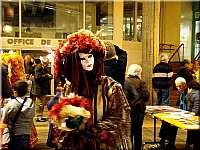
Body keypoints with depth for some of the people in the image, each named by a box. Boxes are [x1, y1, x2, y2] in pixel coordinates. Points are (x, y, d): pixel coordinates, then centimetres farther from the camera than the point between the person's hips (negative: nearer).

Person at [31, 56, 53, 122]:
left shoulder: (44, 68, 17)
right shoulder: (38, 68, -12)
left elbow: (47, 76, 23)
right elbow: (38, 77, -22)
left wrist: (50, 76, 0)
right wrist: (46, 76, -20)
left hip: (44, 89, 10)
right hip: (39, 89, -10)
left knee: (42, 104, 15)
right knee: (39, 104, -7)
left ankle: (40, 116, 23)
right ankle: (38, 117, -1)